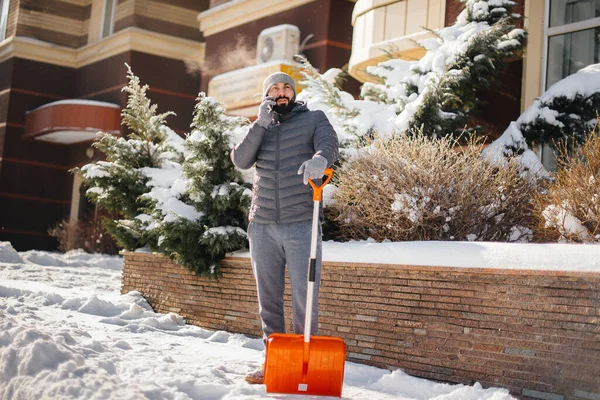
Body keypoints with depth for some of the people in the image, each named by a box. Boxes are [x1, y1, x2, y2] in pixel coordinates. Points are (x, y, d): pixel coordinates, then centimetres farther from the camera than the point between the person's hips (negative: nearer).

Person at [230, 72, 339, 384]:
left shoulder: (313, 119, 9)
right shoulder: (260, 128, 18)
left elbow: (329, 144, -12)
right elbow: (241, 160, 3)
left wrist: (319, 158, -35)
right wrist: (261, 124, -7)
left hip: (301, 224, -3)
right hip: (262, 226, 4)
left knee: (305, 298, -5)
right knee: (268, 298, 7)